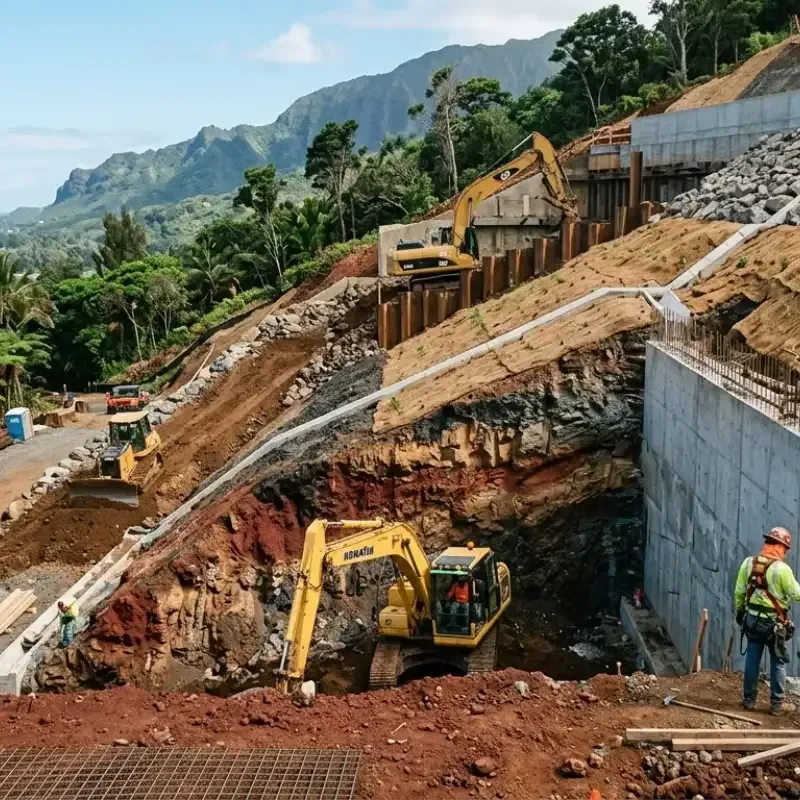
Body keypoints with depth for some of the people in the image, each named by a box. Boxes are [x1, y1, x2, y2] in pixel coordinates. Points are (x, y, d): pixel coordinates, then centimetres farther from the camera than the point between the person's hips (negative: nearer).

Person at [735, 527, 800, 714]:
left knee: (752, 659, 12)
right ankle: (777, 703, 12)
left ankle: (749, 699, 19)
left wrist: (739, 610, 17)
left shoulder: (748, 562, -2)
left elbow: (739, 592, 4)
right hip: (774, 622, -5)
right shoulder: (782, 568, -18)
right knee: (778, 662, 8)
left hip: (752, 618, 5)